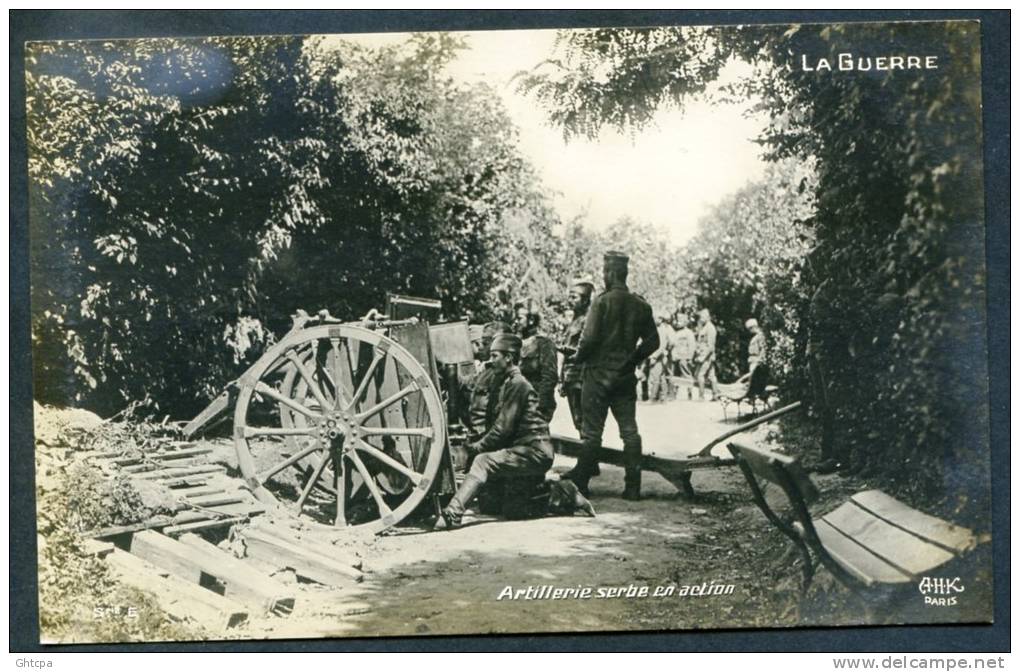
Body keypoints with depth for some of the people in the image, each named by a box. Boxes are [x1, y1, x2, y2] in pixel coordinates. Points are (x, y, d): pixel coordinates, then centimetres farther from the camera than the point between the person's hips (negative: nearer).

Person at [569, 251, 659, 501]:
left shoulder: (602, 301, -13)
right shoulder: (641, 305, 4)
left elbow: (589, 338, -17)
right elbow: (652, 341, 7)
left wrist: (578, 358, 0)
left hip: (598, 373, -4)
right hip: (626, 376, 4)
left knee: (592, 432, 1)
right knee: (629, 430, 7)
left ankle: (580, 484, 6)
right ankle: (633, 487, 7)